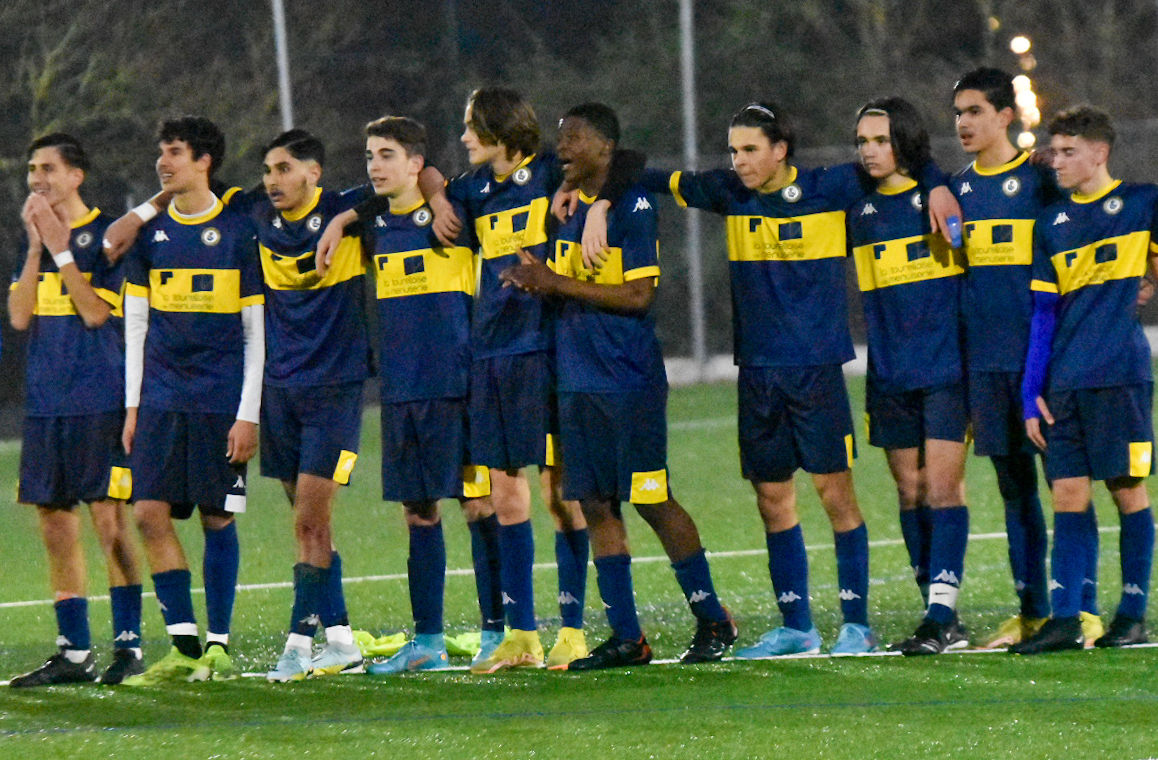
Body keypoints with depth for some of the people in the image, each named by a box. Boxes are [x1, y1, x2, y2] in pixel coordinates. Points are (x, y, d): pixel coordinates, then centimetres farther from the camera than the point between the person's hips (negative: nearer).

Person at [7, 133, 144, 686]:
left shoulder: (106, 235, -4)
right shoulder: (33, 237, 14)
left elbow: (96, 312, -12)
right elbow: (19, 315, 4)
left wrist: (61, 248, -13)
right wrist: (37, 247, -5)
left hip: (100, 403, -6)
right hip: (45, 404, 6)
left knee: (109, 520, -8)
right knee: (55, 525, 5)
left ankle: (128, 644, -3)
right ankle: (73, 652, 10)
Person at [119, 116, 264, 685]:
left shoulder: (237, 231, -1)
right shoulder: (150, 231, 9)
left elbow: (256, 331, -1)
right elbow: (135, 323, 14)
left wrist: (248, 413, -7)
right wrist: (132, 405, 8)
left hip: (221, 398, -3)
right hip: (161, 397, 3)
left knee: (217, 519, 0)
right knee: (150, 512, -6)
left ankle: (219, 645, 9)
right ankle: (184, 646, 0)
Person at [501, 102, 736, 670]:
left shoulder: (633, 206, -10)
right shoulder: (570, 206, 13)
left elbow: (638, 294, -16)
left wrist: (558, 283, -16)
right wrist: (539, 284, -2)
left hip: (629, 381, -8)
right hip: (578, 382, 8)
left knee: (652, 500, -5)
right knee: (596, 505, 5)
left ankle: (712, 620, 6)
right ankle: (626, 637, 9)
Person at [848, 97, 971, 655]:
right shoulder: (859, 212, 10)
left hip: (947, 368, -5)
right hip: (890, 374, 5)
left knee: (942, 488, -10)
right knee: (910, 493, 4)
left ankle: (942, 613, -11)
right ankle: (943, 622, 9)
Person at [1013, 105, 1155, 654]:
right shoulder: (1052, 224, 14)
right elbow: (1043, 311, 13)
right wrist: (1031, 391, 8)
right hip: (1064, 381, 4)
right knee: (1067, 494, 0)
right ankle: (1064, 618, -1)